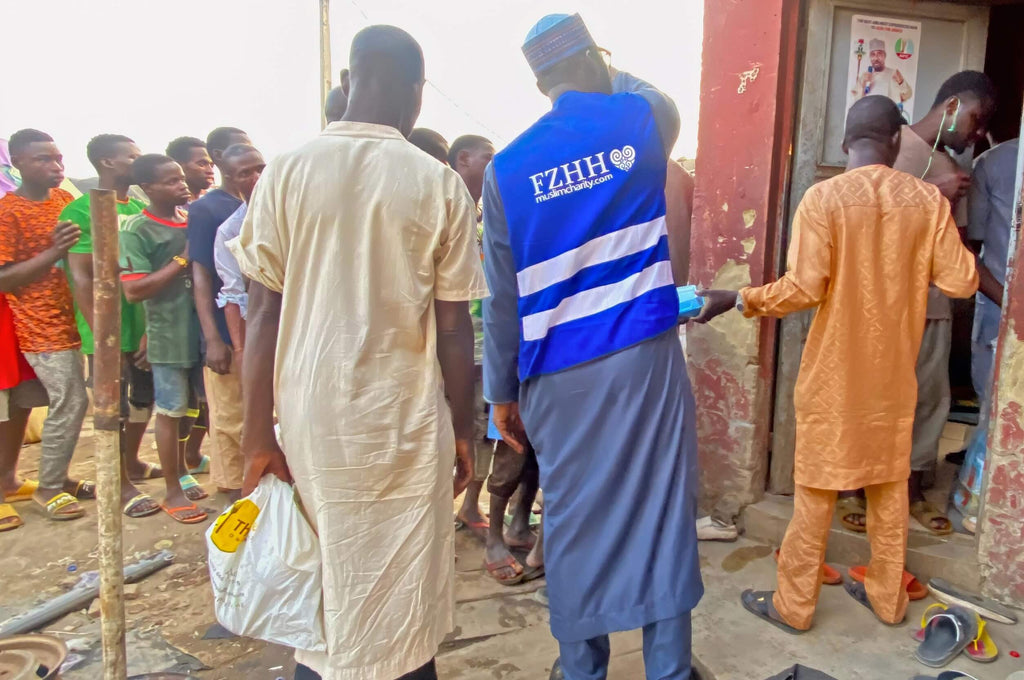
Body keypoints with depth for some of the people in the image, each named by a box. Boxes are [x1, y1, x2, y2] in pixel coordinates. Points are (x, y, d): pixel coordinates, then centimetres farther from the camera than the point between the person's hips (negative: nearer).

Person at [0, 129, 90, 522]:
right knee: (70, 404, -4)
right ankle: (48, 489, 13)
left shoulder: (64, 199, 8)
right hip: (42, 327, -6)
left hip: (71, 320, 6)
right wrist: (54, 252, -26)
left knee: (70, 403, 12)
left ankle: (58, 476, 27)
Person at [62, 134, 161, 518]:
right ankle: (120, 484, 17)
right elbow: (82, 279, -14)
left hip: (147, 324, 7)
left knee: (144, 398, 17)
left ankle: (132, 463, 37)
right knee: (114, 408, 4)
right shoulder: (81, 211, -10)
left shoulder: (140, 209, 9)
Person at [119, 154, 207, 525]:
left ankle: (182, 472, 36)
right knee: (171, 412, 5)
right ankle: (173, 491, 19)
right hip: (169, 336, -6)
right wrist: (182, 260, -18)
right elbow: (133, 290, -18)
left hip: (203, 330, 6)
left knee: (192, 407, 17)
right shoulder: (136, 230, -10)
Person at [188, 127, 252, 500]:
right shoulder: (205, 209, -4)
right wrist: (212, 339, -16)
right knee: (230, 418, 3)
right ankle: (233, 491, 16)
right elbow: (201, 276, -9)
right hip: (229, 332, -5)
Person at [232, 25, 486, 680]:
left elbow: (263, 313, -3)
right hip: (405, 419, -1)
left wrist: (259, 433, 4)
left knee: (318, 586, 18)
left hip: (309, 413, 2)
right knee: (399, 608, 12)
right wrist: (463, 429, 8)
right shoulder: (439, 184, -4)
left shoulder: (286, 173, -1)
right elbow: (453, 325, -3)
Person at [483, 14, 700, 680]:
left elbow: (504, 299, 0)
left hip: (560, 376, 0)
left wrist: (502, 391, 9)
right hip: (646, 357, 0)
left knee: (575, 515, 11)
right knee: (662, 506, 8)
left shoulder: (508, 168, -1)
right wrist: (613, 75, 42)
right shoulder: (643, 119, 0)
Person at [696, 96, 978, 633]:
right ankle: (888, 597, 32)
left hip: (834, 373, -4)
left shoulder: (824, 197, -13)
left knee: (816, 489, 6)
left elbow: (804, 288, -21)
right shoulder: (927, 199, -2)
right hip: (894, 372, 4)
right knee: (890, 485, 17)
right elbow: (961, 282, 0)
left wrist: (737, 300, -10)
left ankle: (793, 605, 18)